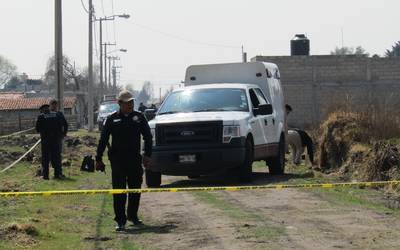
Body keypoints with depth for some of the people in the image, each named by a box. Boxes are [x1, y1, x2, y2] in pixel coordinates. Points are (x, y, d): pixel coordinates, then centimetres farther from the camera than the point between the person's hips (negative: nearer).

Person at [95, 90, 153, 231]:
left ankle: (133, 216, 27)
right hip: (118, 160, -2)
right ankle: (120, 221, -3)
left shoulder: (139, 118, 6)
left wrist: (147, 155, 0)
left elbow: (148, 137, 10)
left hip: (135, 159, 2)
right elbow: (103, 140, 4)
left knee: (135, 189, 10)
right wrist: (98, 159, 2)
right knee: (119, 191, -5)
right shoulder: (112, 119, 2)